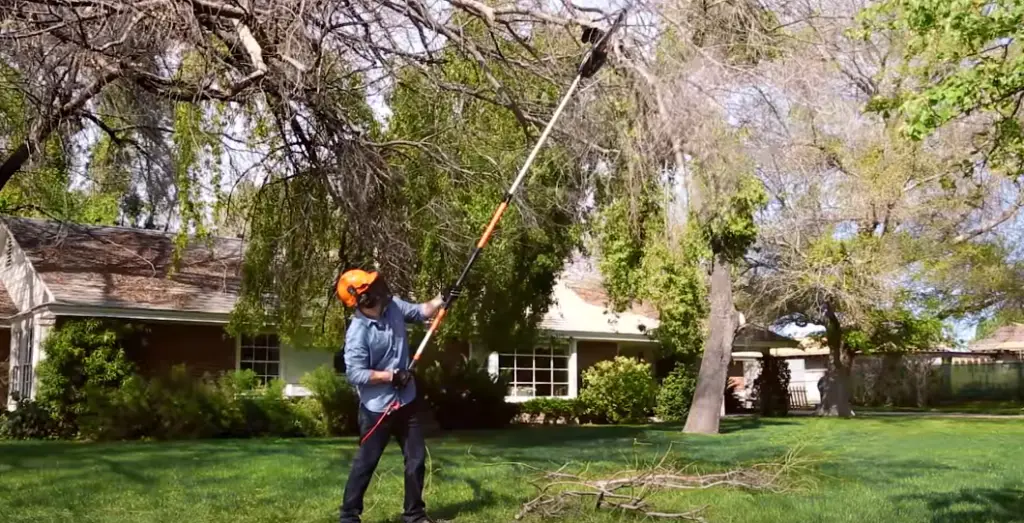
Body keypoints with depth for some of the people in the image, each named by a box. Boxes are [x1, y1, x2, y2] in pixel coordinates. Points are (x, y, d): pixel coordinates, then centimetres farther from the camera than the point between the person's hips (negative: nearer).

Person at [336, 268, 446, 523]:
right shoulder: (357, 332, -23)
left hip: (406, 401, 7)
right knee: (366, 462, 5)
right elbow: (355, 374, -24)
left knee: (416, 459, 14)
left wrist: (441, 300, -4)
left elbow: (421, 312, 13)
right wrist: (392, 376, -21)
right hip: (378, 408, -7)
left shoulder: (394, 306, -4)